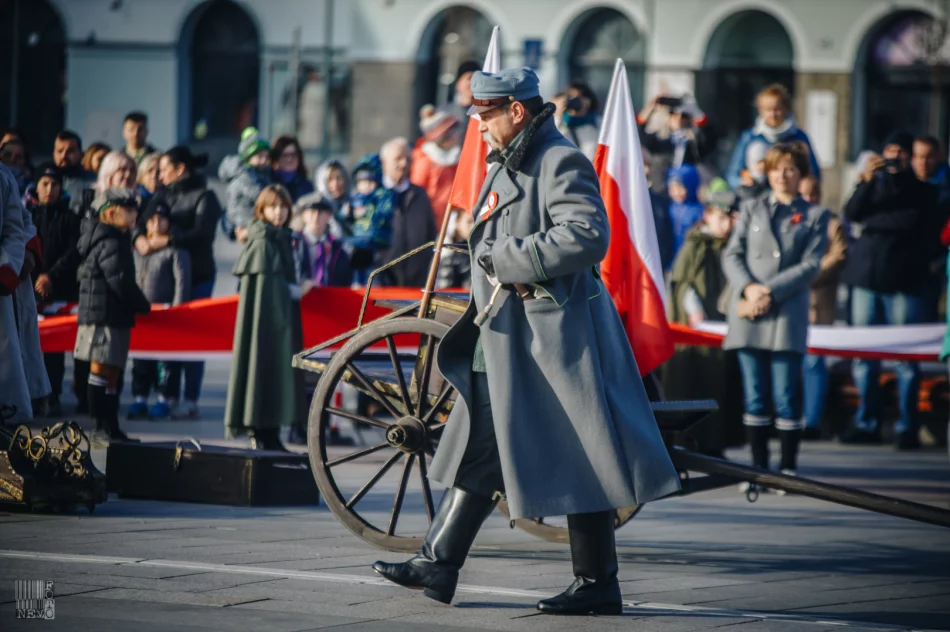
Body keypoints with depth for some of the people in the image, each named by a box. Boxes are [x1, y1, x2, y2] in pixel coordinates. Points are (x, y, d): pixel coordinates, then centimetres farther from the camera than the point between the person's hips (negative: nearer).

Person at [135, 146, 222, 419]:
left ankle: (190, 400, -2)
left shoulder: (204, 197, -4)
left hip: (197, 275, -5)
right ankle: (169, 395, 11)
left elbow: (202, 233, -17)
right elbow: (143, 220, 5)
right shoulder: (164, 194, 14)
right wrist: (140, 237, -17)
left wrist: (167, 240, -25)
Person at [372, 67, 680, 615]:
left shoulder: (561, 162, -14)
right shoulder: (510, 166, 18)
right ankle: (439, 564, 15)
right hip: (505, 338, 11)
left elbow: (588, 236, -26)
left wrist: (506, 258, -22)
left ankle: (599, 585, 1)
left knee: (577, 463, -5)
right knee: (479, 448, 11)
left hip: (551, 338, -10)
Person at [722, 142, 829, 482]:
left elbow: (810, 265, 0)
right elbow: (732, 254, 8)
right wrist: (748, 287, -11)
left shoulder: (814, 216, 10)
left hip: (787, 314, -2)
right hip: (748, 314, 2)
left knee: (785, 398, -5)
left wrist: (770, 291, -10)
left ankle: (788, 467, 3)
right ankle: (758, 466, 8)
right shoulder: (751, 209, 16)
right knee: (755, 397, 2)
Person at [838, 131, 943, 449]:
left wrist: (875, 221, -1)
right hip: (867, 273, 4)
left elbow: (916, 223, -5)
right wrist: (866, 182, -13)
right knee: (864, 353, 4)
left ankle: (907, 426, -2)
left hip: (904, 279, -4)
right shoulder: (875, 181, 16)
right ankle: (866, 423, 10)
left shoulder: (923, 188, 6)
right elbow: (852, 213, 1)